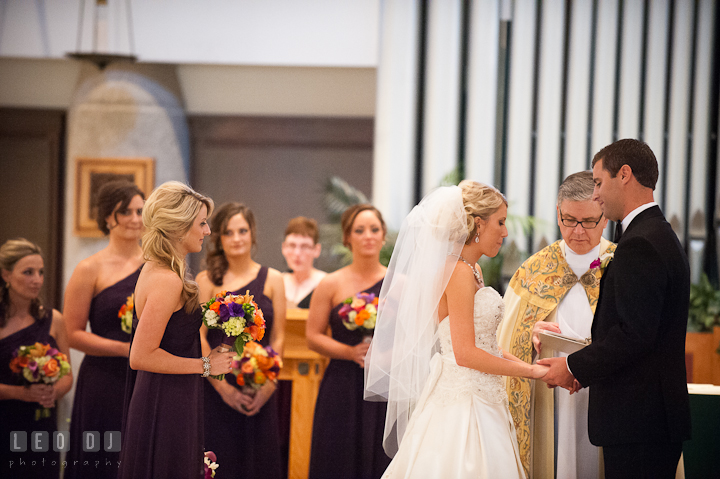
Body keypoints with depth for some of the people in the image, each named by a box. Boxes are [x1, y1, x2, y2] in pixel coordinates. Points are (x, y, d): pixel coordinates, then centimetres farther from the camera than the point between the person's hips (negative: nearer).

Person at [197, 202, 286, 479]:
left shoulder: (272, 280, 8)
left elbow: (277, 338, 5)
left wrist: (268, 384, -8)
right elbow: (198, 336, -4)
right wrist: (222, 386, -13)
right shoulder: (207, 280, 2)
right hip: (216, 389, -2)